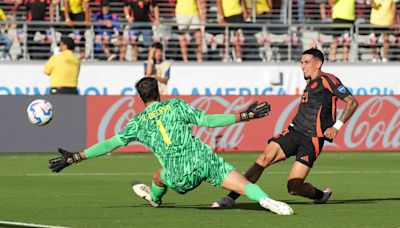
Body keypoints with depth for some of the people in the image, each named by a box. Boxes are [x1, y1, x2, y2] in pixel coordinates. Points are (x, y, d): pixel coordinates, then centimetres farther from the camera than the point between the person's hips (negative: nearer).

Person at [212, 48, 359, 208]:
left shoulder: (327, 80, -6)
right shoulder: (310, 82, 19)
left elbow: (352, 103, -8)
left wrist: (336, 127, -13)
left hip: (311, 139, -7)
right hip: (294, 132, 7)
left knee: (294, 187, -14)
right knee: (265, 157, -16)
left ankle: (321, 195, 19)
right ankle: (231, 197, -18)